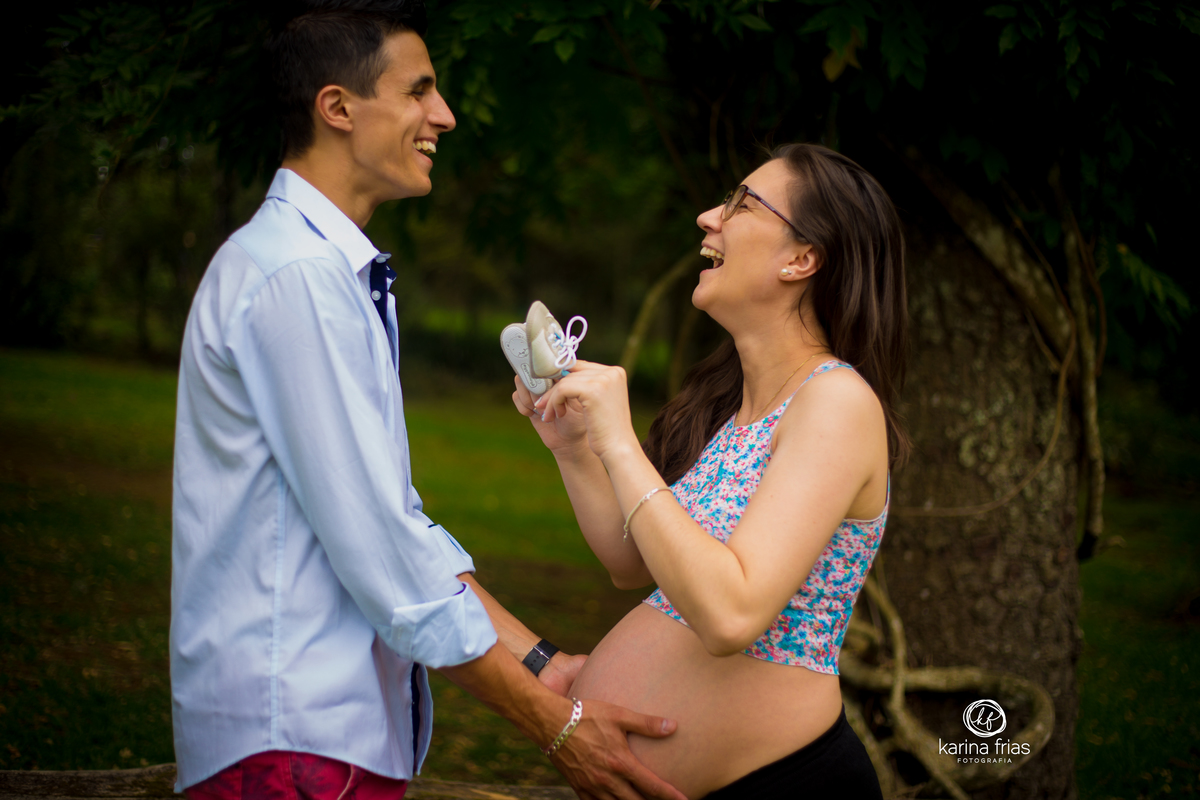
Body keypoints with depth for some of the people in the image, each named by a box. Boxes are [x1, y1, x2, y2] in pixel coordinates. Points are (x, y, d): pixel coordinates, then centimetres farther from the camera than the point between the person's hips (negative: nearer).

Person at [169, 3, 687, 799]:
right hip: (293, 735, -9)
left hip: (353, 725, 9)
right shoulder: (296, 275, -17)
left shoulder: (342, 273, 14)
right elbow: (375, 540, -21)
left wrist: (539, 662, 7)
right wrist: (556, 724, -16)